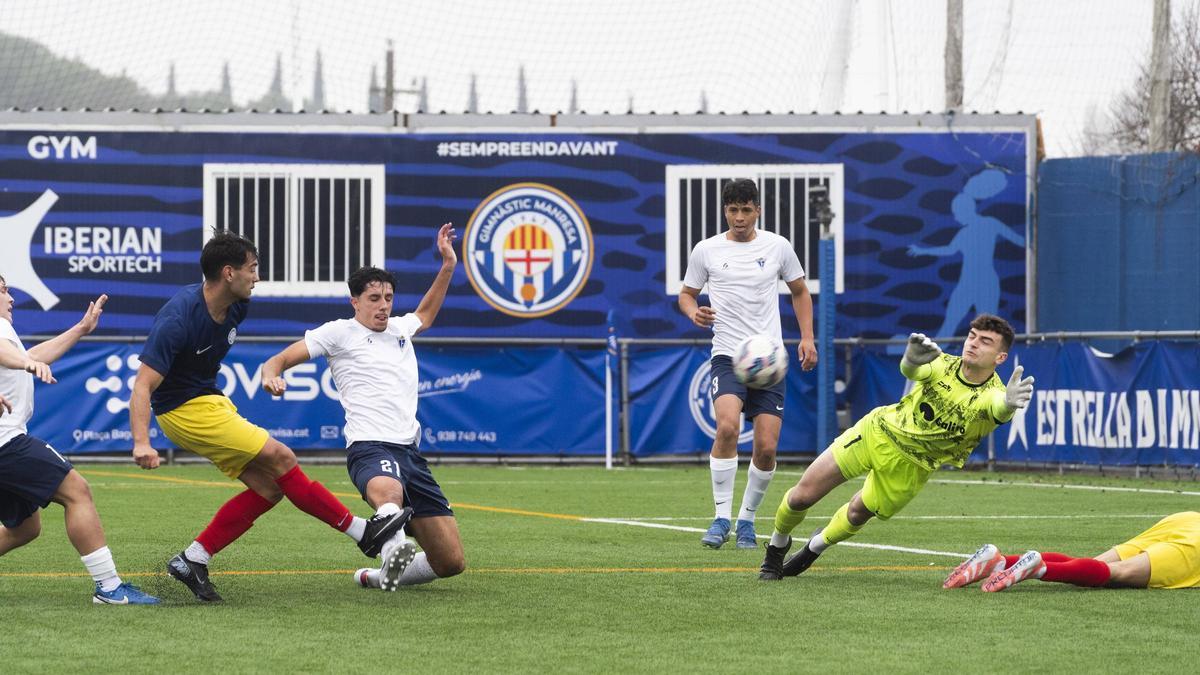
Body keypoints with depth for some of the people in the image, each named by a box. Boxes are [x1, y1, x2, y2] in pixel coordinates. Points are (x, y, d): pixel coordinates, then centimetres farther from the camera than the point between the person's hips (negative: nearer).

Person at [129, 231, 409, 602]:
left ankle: (192, 561, 5)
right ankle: (363, 532, -2)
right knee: (281, 458, -12)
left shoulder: (235, 307, -2)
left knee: (269, 488, 0)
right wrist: (142, 443, -40)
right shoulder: (178, 319, -26)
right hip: (185, 410, -9)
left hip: (211, 400, 9)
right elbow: (143, 386, -30)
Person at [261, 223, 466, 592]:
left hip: (410, 451, 7)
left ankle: (384, 574, 20)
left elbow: (425, 314, 49)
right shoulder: (339, 332, 7)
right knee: (388, 491, -46)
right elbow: (280, 359, 7)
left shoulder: (399, 328, 24)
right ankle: (395, 548, -70)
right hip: (370, 447, -6)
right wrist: (271, 375, -17)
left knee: (451, 562, 0)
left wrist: (448, 266, 42)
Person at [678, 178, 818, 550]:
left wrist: (807, 337, 7)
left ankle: (747, 519, 16)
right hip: (727, 356, -2)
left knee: (766, 447, -6)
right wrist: (693, 312, -9)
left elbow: (799, 291, 18)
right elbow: (687, 293, 14)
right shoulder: (706, 250, 2)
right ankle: (721, 517, -16)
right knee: (727, 426, -27)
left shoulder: (778, 246, 5)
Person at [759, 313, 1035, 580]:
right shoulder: (944, 365, -18)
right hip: (877, 431, 1)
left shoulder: (992, 394, -24)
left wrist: (1010, 404, -75)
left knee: (857, 514, 13)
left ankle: (815, 546, 47)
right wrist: (912, 359, -66)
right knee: (802, 495, -1)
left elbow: (999, 410, -49)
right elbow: (910, 370, -40)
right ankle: (777, 547, 29)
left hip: (909, 466, -1)